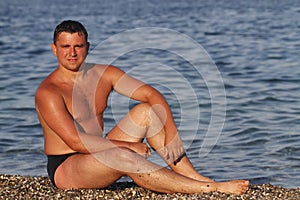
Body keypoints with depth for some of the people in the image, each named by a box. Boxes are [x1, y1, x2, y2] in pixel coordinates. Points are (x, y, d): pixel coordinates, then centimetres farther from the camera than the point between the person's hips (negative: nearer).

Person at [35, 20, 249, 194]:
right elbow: (76, 142, -25)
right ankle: (212, 188, -33)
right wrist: (129, 145, -20)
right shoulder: (48, 93, -17)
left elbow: (153, 95, 0)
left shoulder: (102, 74, 3)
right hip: (65, 169, -7)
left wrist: (171, 133, -15)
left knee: (146, 111, -4)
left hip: (96, 156, 8)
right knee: (123, 157, -35)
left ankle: (196, 177, -13)